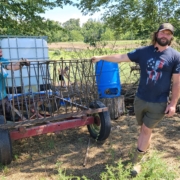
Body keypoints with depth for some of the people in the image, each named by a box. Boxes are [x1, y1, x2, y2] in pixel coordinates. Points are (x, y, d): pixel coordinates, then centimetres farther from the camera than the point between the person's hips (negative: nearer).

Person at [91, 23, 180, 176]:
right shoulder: (143, 52, -3)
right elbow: (121, 57, 2)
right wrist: (102, 57, 1)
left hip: (159, 103, -2)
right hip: (140, 99, 3)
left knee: (146, 130, 5)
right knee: (144, 129, 19)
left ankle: (136, 161, 19)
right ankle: (145, 148, 44)